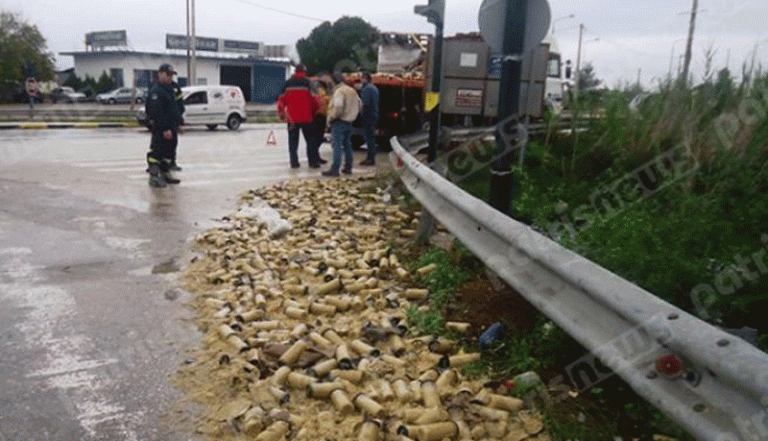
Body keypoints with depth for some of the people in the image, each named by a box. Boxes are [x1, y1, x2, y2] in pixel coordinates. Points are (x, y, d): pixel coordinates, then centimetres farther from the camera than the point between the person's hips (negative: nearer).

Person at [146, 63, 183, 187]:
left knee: (168, 150, 16)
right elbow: (157, 112, -21)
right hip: (160, 128, -10)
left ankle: (165, 174, 26)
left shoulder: (169, 89, 19)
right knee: (157, 151, -6)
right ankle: (154, 177, 0)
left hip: (170, 128, 10)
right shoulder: (156, 90, -14)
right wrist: (165, 129, -25)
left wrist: (176, 126, 22)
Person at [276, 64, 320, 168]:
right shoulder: (307, 83, 0)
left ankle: (294, 162, 4)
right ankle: (313, 161, 5)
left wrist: (280, 113, 18)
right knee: (310, 140, 6)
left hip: (292, 118, 2)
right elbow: (314, 100, -2)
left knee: (293, 141, 7)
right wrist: (314, 113, 12)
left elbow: (282, 99, 7)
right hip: (306, 117, -2)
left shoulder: (288, 83, 6)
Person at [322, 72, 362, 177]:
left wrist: (331, 117, -15)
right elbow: (360, 104, 21)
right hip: (349, 122, 9)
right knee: (347, 145, 15)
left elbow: (338, 107, -27)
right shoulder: (352, 91, 14)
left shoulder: (339, 91, -14)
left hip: (339, 122, -9)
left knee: (337, 145, -9)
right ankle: (348, 167, 19)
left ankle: (335, 169, -10)